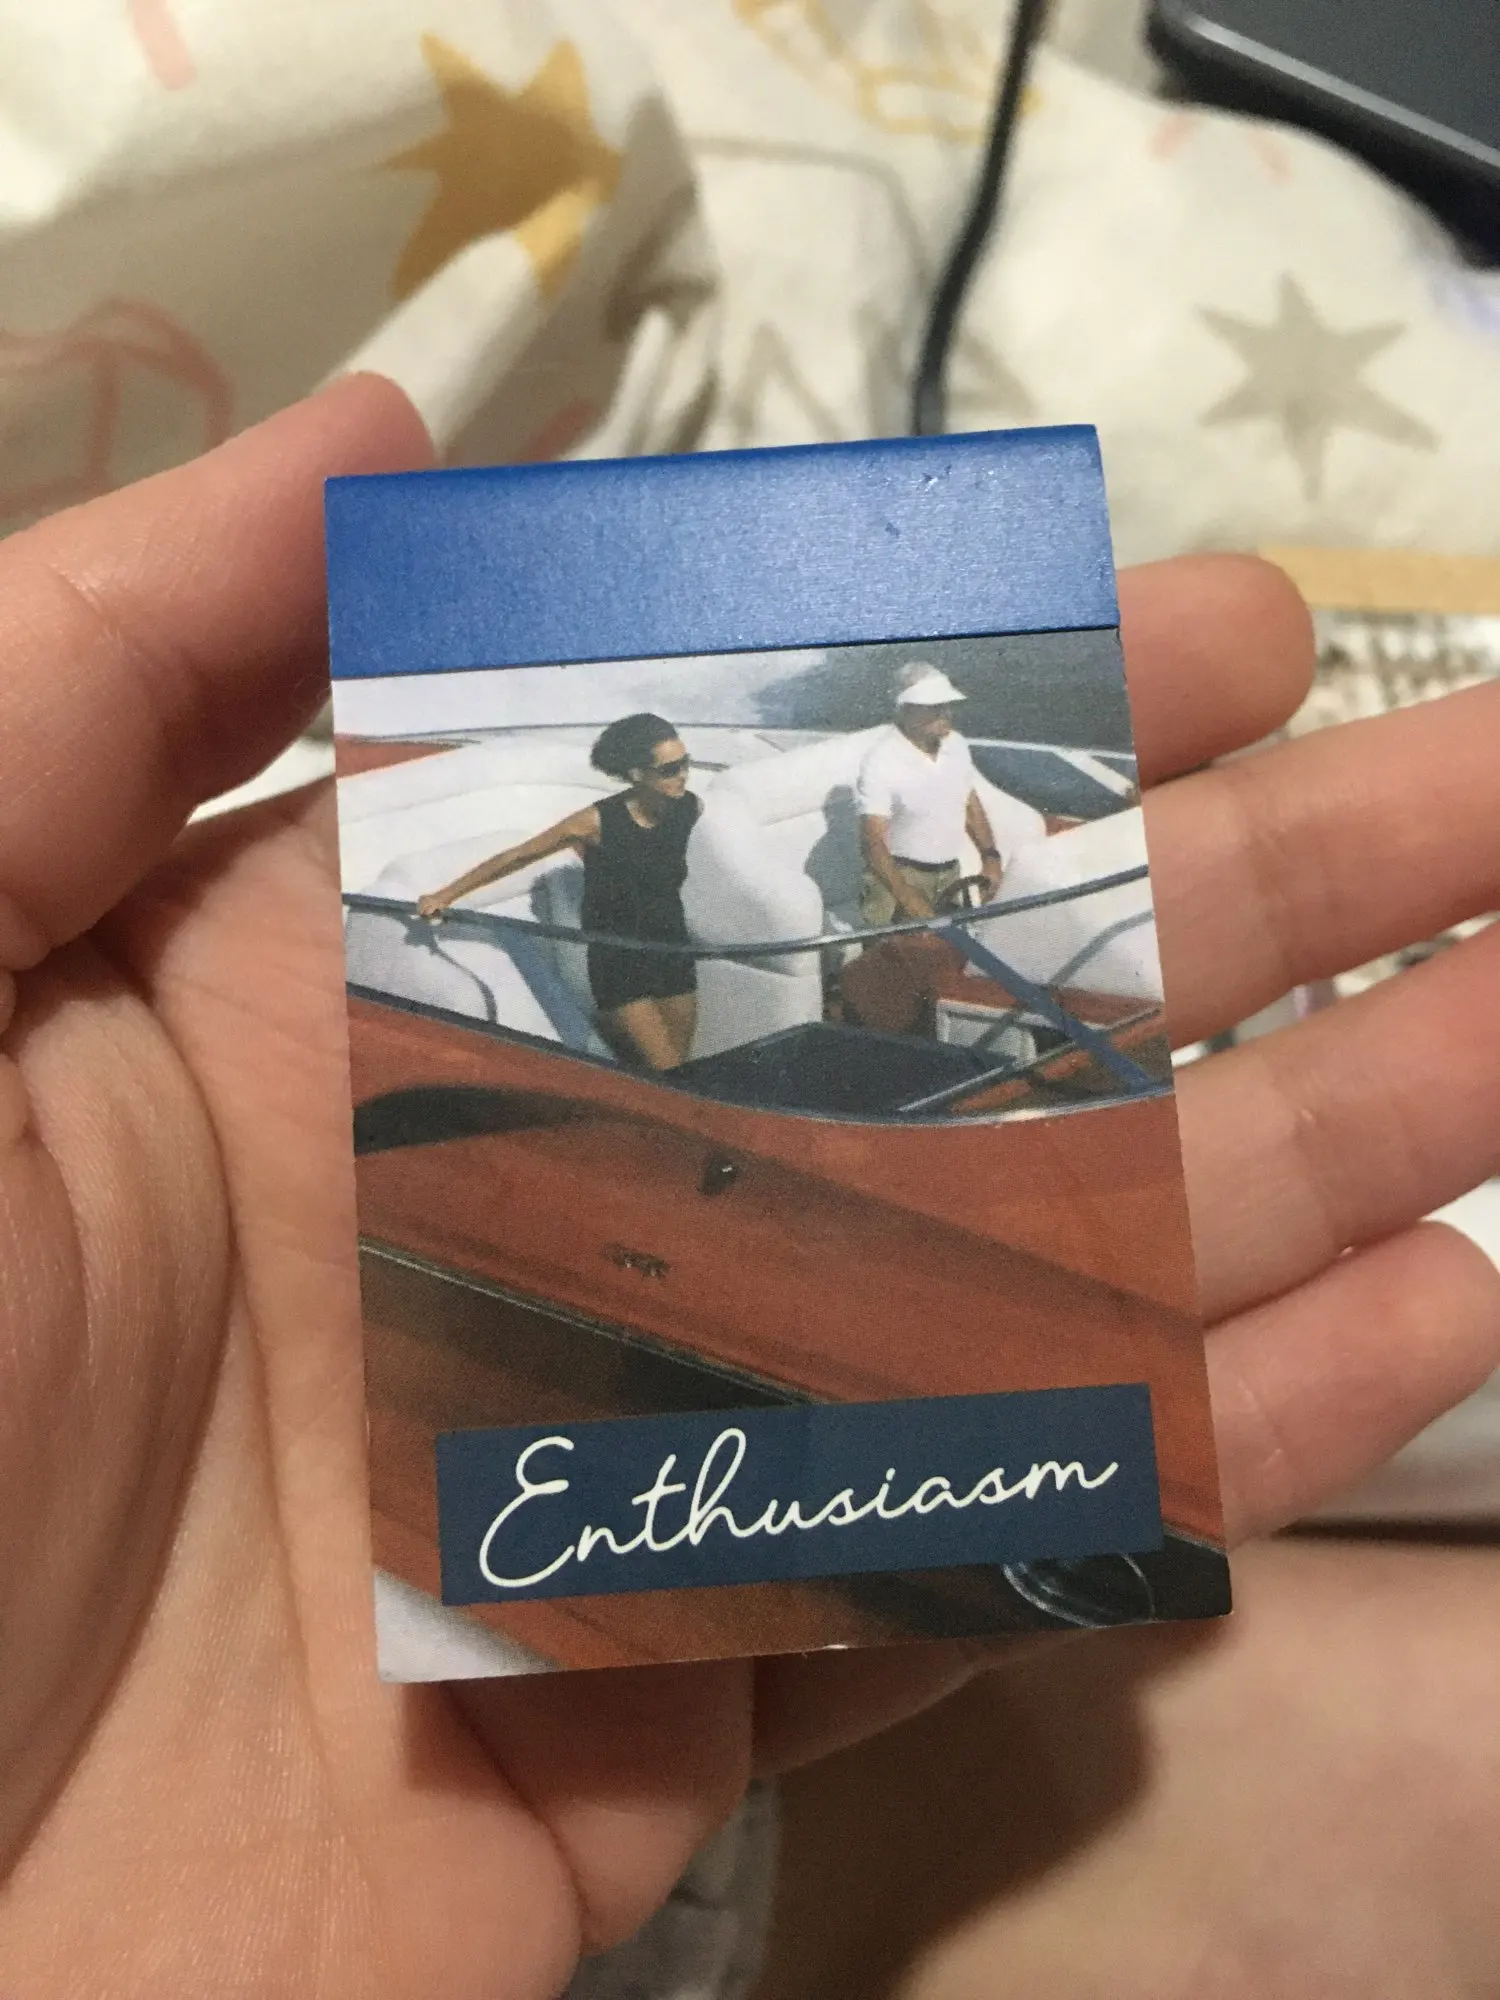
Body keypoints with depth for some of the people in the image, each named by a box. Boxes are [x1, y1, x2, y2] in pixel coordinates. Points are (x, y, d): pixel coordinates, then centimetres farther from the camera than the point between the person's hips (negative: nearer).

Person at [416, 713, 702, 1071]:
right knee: (664, 1070, -8)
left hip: (674, 953, 5)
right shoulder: (598, 822, -19)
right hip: (618, 961, -4)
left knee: (678, 1067, 7)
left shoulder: (690, 808, -9)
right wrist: (444, 896, -6)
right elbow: (516, 857, -11)